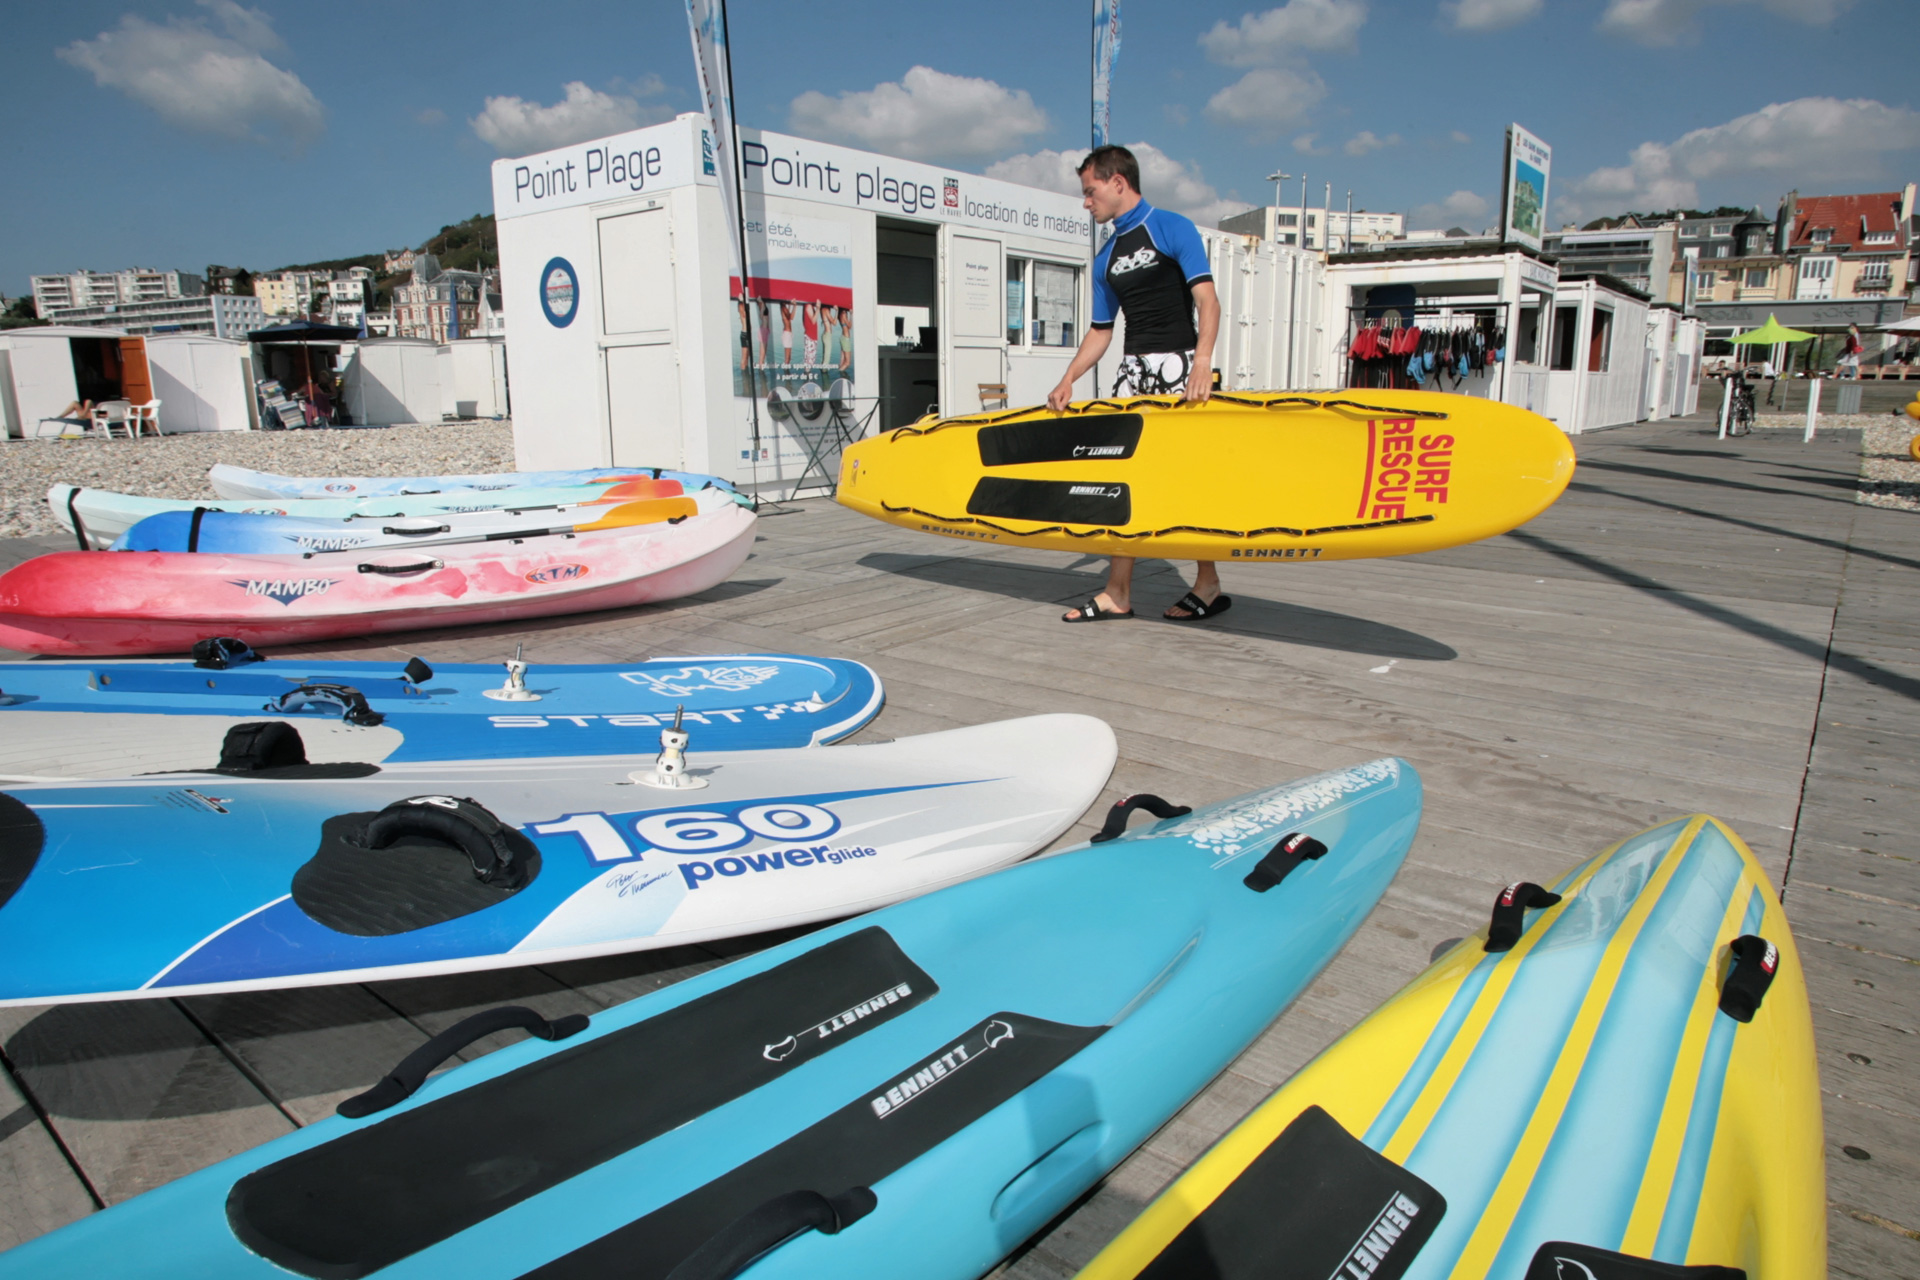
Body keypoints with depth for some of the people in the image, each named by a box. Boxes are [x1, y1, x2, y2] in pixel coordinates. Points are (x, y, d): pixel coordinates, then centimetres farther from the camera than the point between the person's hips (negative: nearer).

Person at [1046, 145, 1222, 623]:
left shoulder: (1173, 228, 0)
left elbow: (1207, 300, -10)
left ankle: (1209, 586, 6)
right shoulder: (1106, 257, 19)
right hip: (1133, 368, 7)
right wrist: (1067, 381, 8)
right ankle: (1117, 593, 4)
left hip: (1178, 364, -6)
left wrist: (1202, 362, -25)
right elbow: (1101, 331, 20)